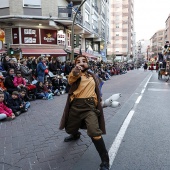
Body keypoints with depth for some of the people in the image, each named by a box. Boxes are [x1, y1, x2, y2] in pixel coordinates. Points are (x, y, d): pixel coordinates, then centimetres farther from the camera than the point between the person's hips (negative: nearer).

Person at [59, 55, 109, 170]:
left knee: (94, 132, -18)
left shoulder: (93, 76, 13)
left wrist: (99, 100, 22)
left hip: (90, 106, -1)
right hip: (76, 106, 1)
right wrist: (75, 72, -46)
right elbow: (70, 79, -24)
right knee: (70, 129, 20)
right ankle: (76, 135, 60)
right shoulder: (74, 74, 2)